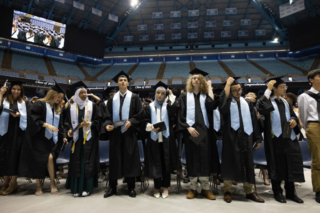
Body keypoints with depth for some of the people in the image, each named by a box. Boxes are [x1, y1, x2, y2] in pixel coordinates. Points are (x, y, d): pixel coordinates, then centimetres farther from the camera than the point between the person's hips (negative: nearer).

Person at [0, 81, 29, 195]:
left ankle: (13, 183, 4)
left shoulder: (24, 103, 10)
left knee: (15, 155, -2)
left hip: (19, 132, -1)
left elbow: (28, 116, 3)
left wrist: (19, 114, -15)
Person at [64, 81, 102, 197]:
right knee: (76, 162, 3)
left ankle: (87, 187, 8)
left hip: (89, 138, -2)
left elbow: (98, 120, -1)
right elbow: (68, 122, 10)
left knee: (88, 162, -1)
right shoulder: (72, 107, 8)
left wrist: (88, 123, -15)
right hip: (77, 138, 2)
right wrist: (69, 129, -8)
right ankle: (76, 188, 13)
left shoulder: (92, 105, 2)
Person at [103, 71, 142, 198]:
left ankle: (131, 188, 14)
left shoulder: (134, 97, 4)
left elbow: (140, 115, -1)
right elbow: (108, 116, 8)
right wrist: (107, 125, -11)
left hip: (129, 132, -2)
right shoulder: (112, 99, 12)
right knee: (114, 160, 7)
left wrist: (131, 122, -17)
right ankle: (112, 187, 19)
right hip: (115, 132, 3)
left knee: (129, 159, 2)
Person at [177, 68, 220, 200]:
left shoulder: (205, 95, 11)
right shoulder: (185, 96, 9)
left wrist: (209, 88, 1)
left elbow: (212, 105, -10)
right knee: (192, 158, 3)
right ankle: (193, 188, 15)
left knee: (205, 158, 2)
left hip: (204, 131, 1)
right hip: (190, 131, -1)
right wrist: (188, 127, -12)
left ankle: (205, 188, 14)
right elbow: (181, 115, 2)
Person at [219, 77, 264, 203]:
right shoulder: (227, 103, 3)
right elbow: (223, 98, -23)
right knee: (230, 163, 2)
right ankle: (228, 191, 14)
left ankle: (250, 192, 22)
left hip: (246, 137, 4)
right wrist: (228, 83, -12)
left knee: (248, 164, 9)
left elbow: (254, 121, 12)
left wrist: (257, 138, 8)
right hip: (231, 137, -3)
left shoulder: (247, 104, 12)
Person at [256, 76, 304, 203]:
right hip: (275, 137, -5)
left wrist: (294, 120, -1)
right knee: (277, 164, 3)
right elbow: (261, 108, -25)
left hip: (289, 136, 6)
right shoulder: (267, 101, -2)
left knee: (291, 163, 7)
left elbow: (293, 115, 24)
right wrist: (268, 90, -19)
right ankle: (277, 192, 18)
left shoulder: (286, 102, 17)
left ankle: (290, 192, 22)